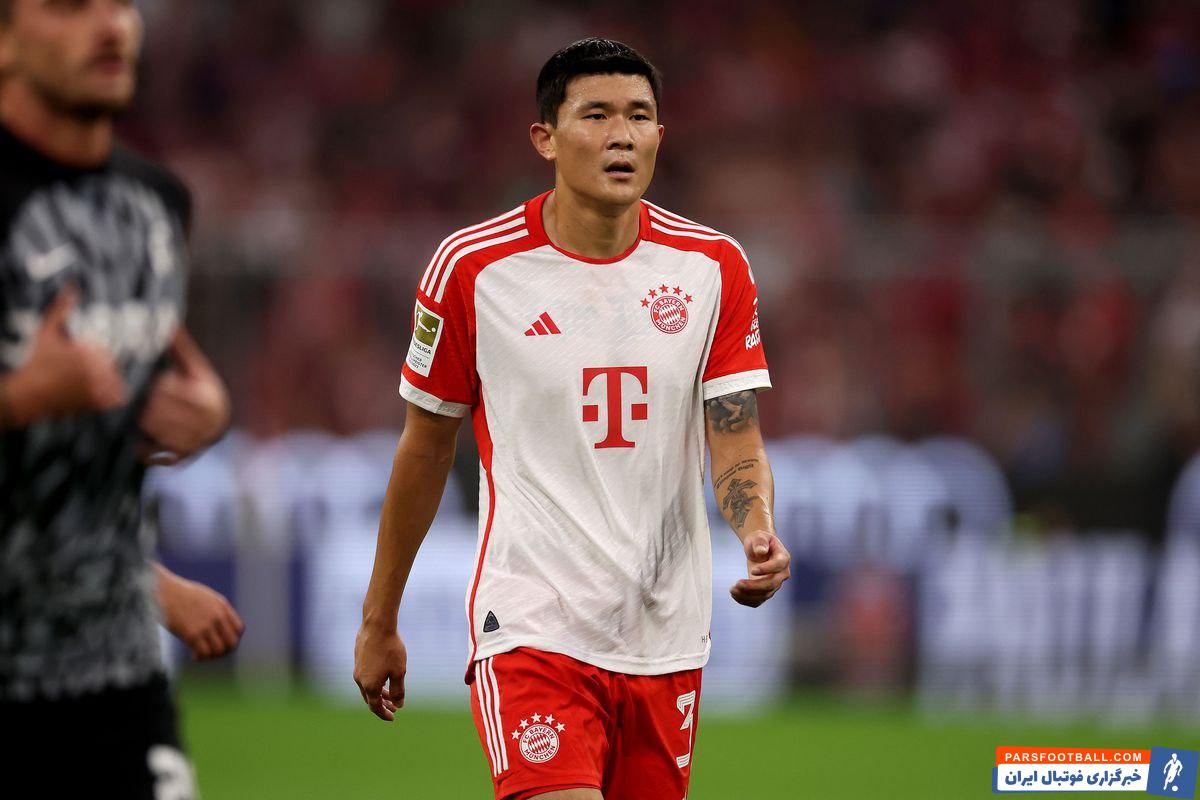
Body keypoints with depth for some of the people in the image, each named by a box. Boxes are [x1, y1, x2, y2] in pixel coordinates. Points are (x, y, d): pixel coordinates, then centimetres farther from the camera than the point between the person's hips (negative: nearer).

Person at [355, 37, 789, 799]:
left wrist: (757, 533, -23)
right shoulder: (472, 268, -3)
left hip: (665, 636, 3)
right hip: (531, 623, -3)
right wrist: (378, 621, 12)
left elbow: (736, 440, 0)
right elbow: (425, 449, 7)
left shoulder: (714, 268, 2)